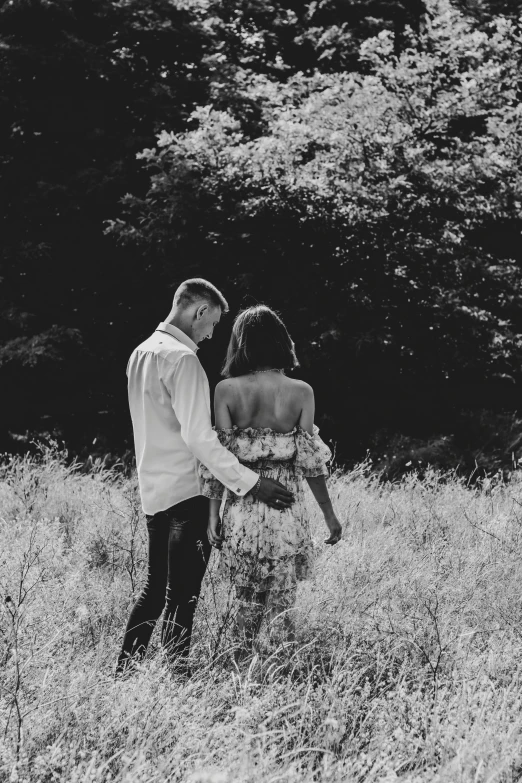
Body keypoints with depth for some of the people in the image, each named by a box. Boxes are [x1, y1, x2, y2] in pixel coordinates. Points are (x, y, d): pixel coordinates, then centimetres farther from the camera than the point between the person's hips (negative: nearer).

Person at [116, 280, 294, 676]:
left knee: (156, 587, 16)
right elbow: (198, 436, -21)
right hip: (187, 492, -9)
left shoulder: (142, 352, 11)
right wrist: (250, 482, -20)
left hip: (154, 491, 9)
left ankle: (124, 672, 19)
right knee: (182, 596, -4)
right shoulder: (182, 358, -16)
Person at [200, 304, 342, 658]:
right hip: (287, 509, -1)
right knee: (282, 603, 8)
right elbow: (309, 460, -5)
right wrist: (330, 514, 5)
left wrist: (214, 512, 3)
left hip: (242, 508, 1)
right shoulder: (301, 392, -5)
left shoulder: (226, 390, -4)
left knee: (248, 599, 15)